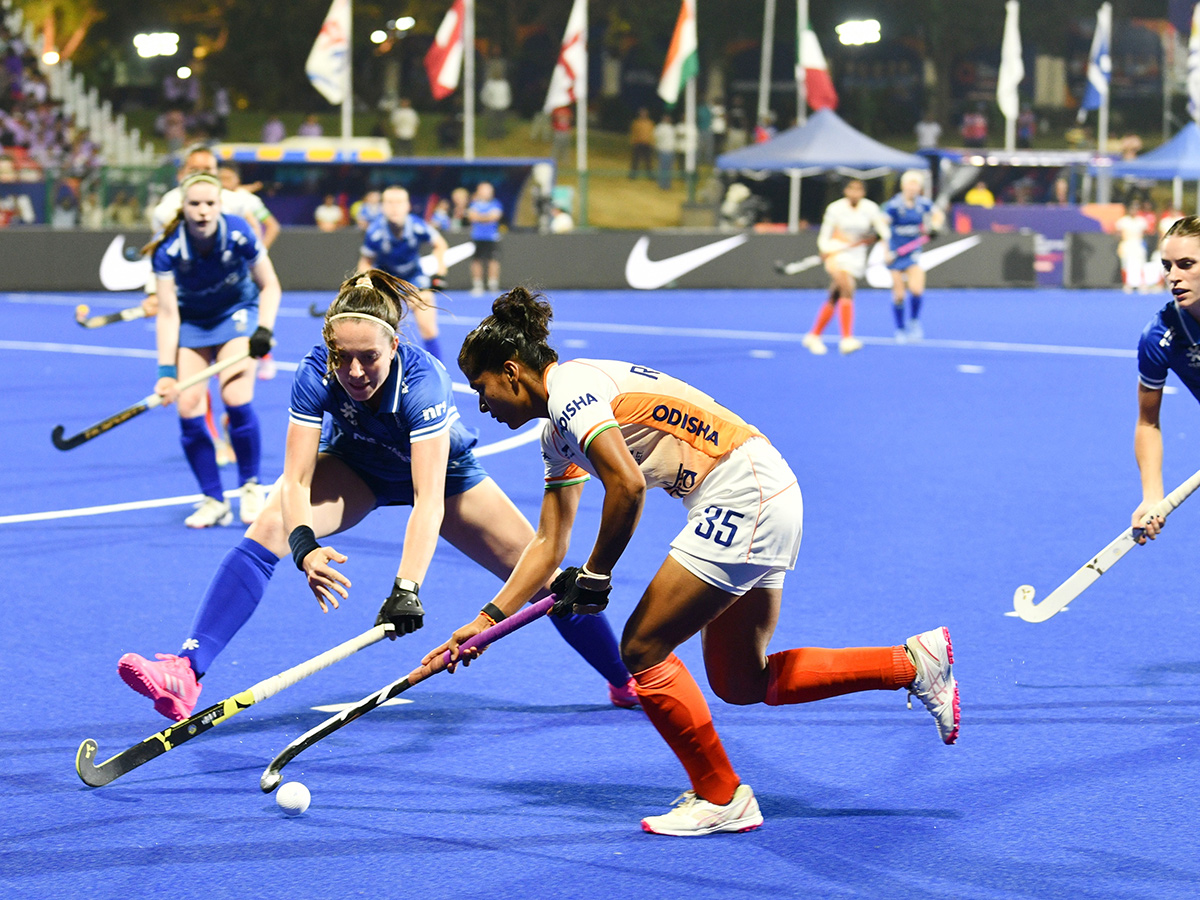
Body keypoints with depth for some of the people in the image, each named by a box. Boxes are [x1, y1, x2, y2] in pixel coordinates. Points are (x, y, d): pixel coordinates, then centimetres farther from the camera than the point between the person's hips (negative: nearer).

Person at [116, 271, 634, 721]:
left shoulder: (422, 381, -40)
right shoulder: (316, 374, -33)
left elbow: (429, 499, -47)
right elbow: (296, 479, -34)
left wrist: (407, 587, -60)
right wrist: (303, 546, -54)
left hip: (440, 468, -1)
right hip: (355, 465, 2)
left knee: (539, 575, -2)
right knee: (269, 529, -25)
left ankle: (628, 681, 24)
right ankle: (186, 674, -31)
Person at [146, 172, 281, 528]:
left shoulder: (239, 234, -26)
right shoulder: (168, 249, -25)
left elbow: (269, 286, -11)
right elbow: (168, 314, -21)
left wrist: (264, 329, -25)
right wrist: (166, 372, -28)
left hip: (236, 314, -1)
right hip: (191, 322, 1)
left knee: (236, 400, -20)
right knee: (188, 409, -12)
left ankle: (250, 486, 2)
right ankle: (213, 500, 2)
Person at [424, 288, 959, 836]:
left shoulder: (570, 387, -12)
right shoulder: (557, 434, 18)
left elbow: (628, 485, -24)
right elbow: (549, 544, 20)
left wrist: (594, 577, -12)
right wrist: (488, 620, 15)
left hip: (743, 496, -10)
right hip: (761, 503, 10)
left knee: (642, 649, -5)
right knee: (739, 684, 14)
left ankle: (721, 799, 6)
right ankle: (913, 662, 18)